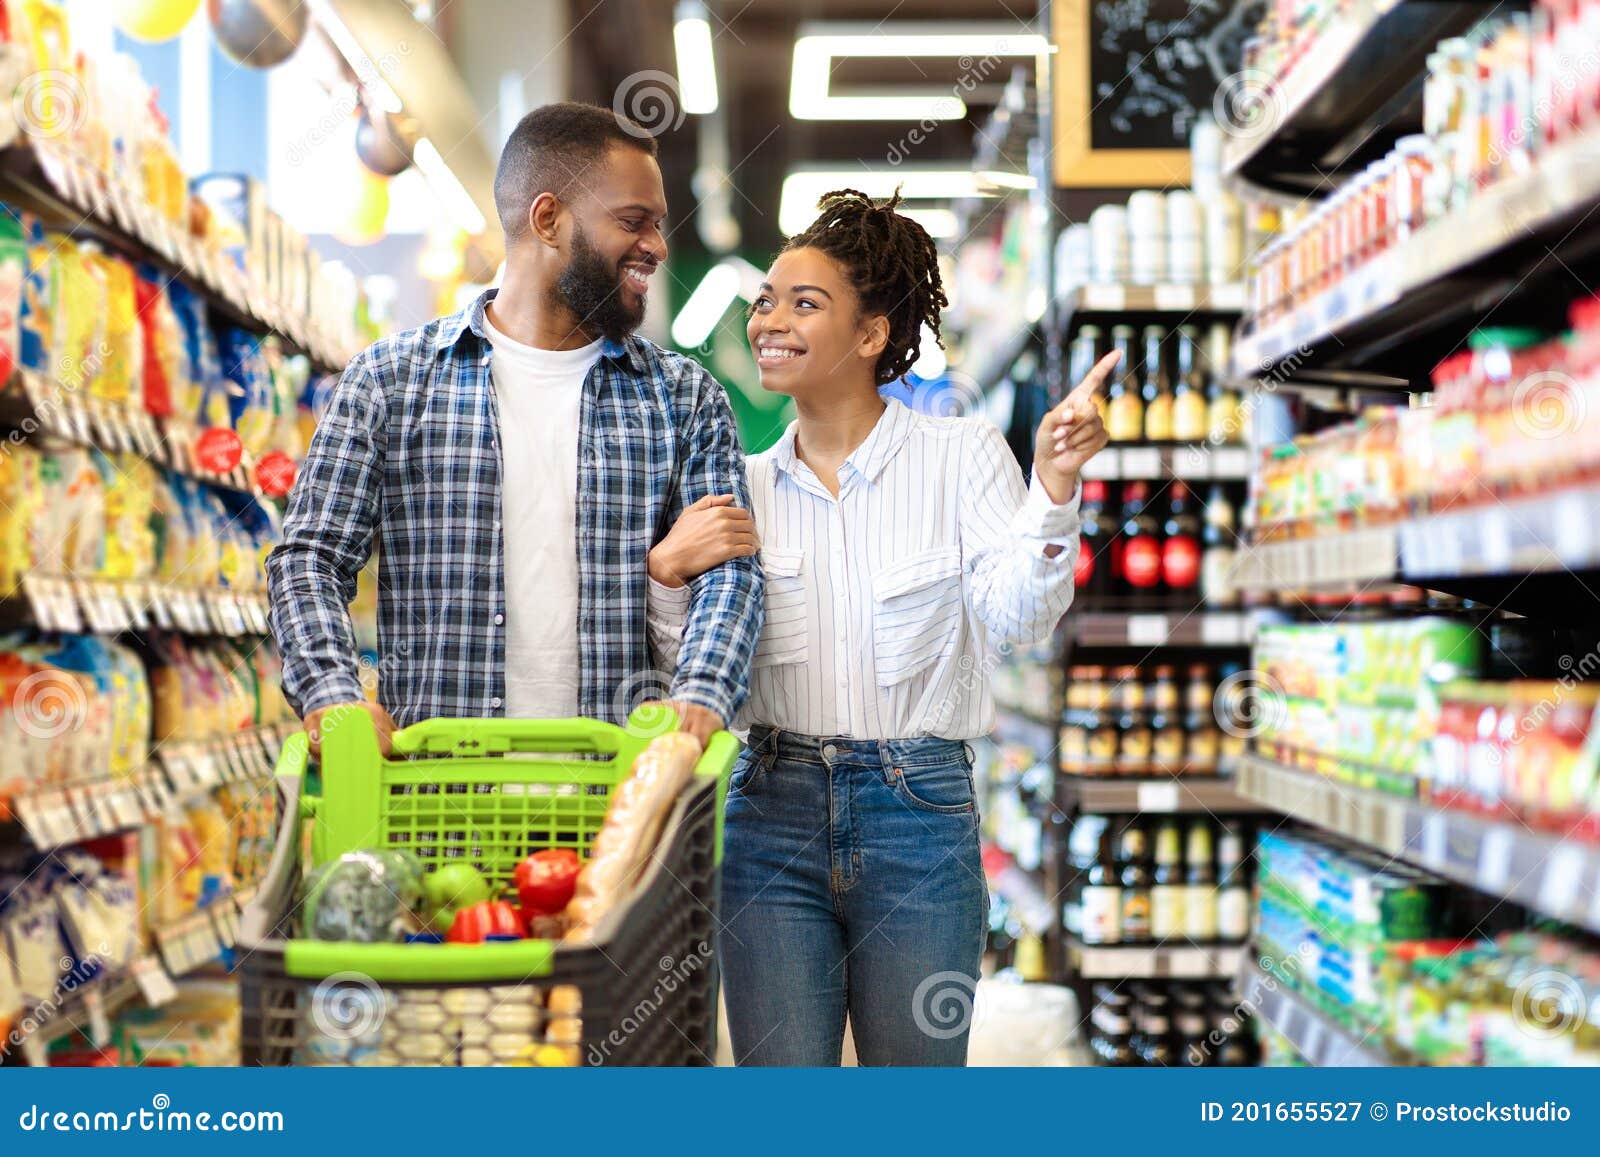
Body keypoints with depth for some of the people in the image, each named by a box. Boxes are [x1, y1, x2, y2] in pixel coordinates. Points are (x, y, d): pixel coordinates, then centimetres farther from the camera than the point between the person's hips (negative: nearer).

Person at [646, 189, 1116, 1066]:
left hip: (919, 820, -2)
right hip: (773, 813, 2)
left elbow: (1017, 616, -13)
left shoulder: (961, 455, 0)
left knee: (916, 1062, 9)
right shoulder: (744, 485, 9)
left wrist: (1054, 488, -27)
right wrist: (667, 571, -8)